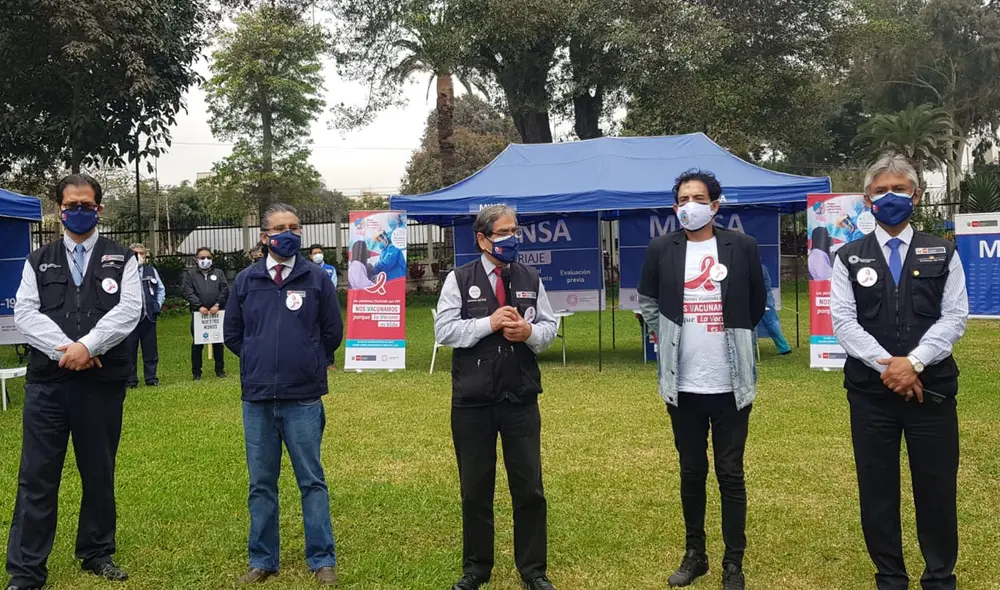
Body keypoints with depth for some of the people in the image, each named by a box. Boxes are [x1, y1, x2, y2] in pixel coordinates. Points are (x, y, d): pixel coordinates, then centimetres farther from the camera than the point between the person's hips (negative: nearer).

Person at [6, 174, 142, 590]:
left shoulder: (121, 260, 6)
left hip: (102, 382, -1)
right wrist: (63, 349, -15)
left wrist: (87, 346, -18)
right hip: (47, 382, 1)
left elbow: (129, 310, -7)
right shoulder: (38, 261, 11)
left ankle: (97, 554, 25)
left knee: (99, 473, 10)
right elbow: (24, 313, -1)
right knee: (37, 475, 2)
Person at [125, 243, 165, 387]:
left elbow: (161, 289, 18)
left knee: (150, 349, 8)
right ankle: (130, 380, 9)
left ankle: (151, 378, 15)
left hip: (149, 316, 4)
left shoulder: (151, 270, 12)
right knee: (130, 350, 1)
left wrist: (158, 305, 10)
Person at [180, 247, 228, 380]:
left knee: (218, 343, 8)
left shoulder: (219, 273, 12)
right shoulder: (190, 274, 7)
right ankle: (196, 372, 10)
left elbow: (225, 290, 3)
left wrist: (217, 304, -11)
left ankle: (220, 369, 18)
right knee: (197, 344, 3)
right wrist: (199, 306, -14)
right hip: (198, 313, -1)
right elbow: (187, 292, -4)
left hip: (217, 313, 1)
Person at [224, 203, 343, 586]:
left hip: (303, 399, -2)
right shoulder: (246, 280, 4)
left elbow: (332, 332, 5)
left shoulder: (317, 278, -1)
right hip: (256, 399, 2)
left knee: (312, 481, 6)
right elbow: (232, 333, 13)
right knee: (261, 484, 11)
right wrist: (262, 362, 12)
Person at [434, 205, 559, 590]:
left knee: (529, 487, 7)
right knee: (475, 488, 10)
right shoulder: (459, 279, -2)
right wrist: (489, 323, -18)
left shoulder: (530, 279, 7)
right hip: (472, 402, -2)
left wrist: (530, 332, -13)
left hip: (521, 400, 2)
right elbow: (444, 331, -9)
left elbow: (550, 327, 8)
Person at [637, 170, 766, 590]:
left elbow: (757, 303, 10)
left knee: (731, 473, 4)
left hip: (731, 382, -1)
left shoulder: (742, 247, -3)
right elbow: (646, 301, 15)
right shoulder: (661, 249, 0)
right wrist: (664, 338, 10)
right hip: (683, 383, 2)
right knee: (691, 471, 12)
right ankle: (695, 554, 25)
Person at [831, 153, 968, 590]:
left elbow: (954, 318, -3)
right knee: (877, 489, 7)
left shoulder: (942, 254, 6)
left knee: (936, 487, 6)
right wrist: (887, 364, -16)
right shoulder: (849, 258, 5)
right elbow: (843, 322, -5)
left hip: (931, 387, 0)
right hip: (871, 391, 0)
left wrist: (914, 362, -16)